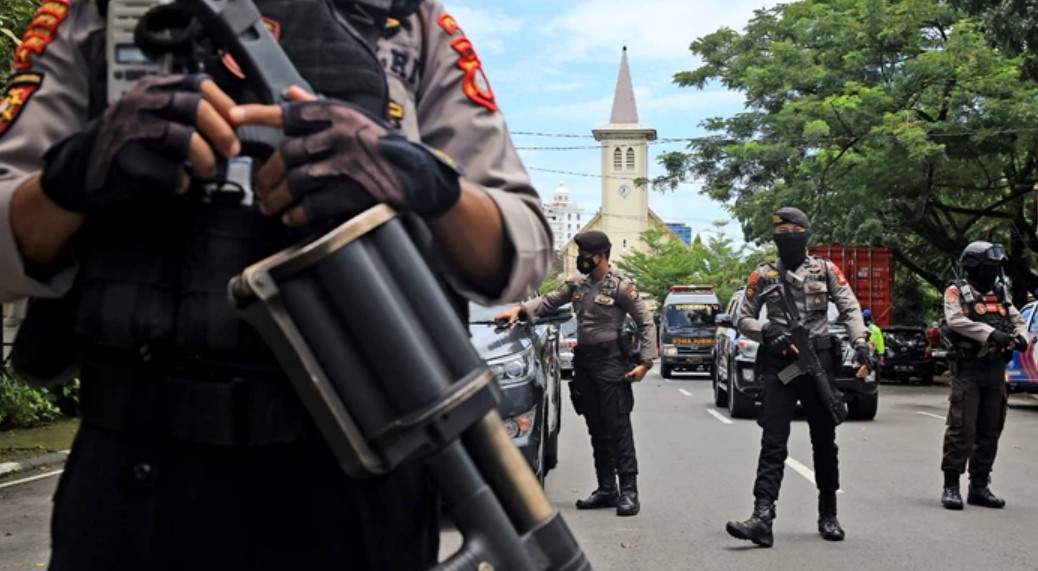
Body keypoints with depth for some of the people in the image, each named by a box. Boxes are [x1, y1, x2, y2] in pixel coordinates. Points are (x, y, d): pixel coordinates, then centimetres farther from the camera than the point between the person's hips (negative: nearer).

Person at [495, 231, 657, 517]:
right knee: (597, 429, 9)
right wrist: (520, 309, -9)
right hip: (583, 361, 7)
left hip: (610, 361, -7)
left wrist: (645, 362, -13)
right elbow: (549, 300, 9)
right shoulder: (577, 284, 10)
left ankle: (629, 491, -7)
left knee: (618, 427, -8)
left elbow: (646, 323, -7)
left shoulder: (620, 286, -8)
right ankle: (606, 490, 15)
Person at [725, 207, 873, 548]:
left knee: (825, 443, 9)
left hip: (819, 364, 1)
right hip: (778, 366, -1)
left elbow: (850, 309, 0)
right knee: (772, 444, -9)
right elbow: (743, 319, 9)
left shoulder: (826, 271, 7)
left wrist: (861, 343, -18)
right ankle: (762, 518, -17)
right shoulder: (763, 276, 8)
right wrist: (768, 332, -11)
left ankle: (828, 516, 22)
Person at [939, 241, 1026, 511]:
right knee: (961, 428, -9)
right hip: (968, 370, -6)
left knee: (990, 430, 10)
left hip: (996, 370, 7)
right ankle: (951, 486, -4)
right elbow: (956, 320, -20)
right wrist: (991, 333, -30)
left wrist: (1020, 336, -9)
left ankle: (979, 486, 19)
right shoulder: (956, 292, -4)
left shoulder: (1001, 292, 16)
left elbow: (1017, 319, 15)